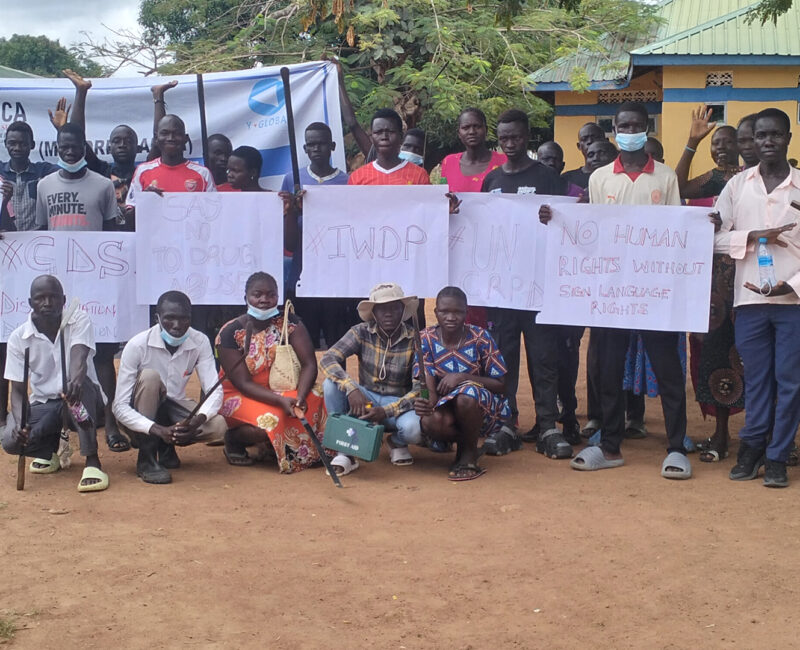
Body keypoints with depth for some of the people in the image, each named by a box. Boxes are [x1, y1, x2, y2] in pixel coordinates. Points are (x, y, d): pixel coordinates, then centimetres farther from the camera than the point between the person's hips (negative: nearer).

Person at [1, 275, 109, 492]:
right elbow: (18, 390, -7)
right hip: (43, 403, 2)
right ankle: (50, 450, 11)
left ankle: (92, 461, -33)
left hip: (80, 400, -2)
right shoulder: (18, 338, -7)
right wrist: (20, 423, -28)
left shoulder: (79, 320, -12)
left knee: (78, 383, -37)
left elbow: (79, 357, -32)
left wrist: (75, 381, -56)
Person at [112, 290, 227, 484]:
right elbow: (120, 406, -25)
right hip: (141, 416, -3)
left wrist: (197, 420, -39)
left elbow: (214, 390, -17)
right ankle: (146, 459, -23)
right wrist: (158, 430, -40)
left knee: (218, 426, -26)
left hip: (174, 406, 3)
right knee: (150, 376, -33)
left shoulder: (200, 342, -14)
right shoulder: (137, 345, -23)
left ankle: (166, 446, 4)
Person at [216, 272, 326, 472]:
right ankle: (234, 439, 0)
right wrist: (281, 401, -33)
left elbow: (309, 364, -12)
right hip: (240, 396, -4)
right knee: (269, 421, -35)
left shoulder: (288, 323, -5)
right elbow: (243, 384, -18)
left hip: (283, 391, 4)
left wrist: (300, 396, -32)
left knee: (316, 398, -26)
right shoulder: (229, 333, -13)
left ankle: (271, 444, -2)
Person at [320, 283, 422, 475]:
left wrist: (386, 411, -30)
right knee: (331, 384, -26)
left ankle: (397, 443, 5)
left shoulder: (414, 341, -12)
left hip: (398, 403, -2)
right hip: (365, 399, 2)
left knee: (413, 428, -36)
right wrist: (352, 389, -37)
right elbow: (327, 359, -20)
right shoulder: (362, 333, -8)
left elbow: (420, 390, -17)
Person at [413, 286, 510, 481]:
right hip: (446, 408, 2)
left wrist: (462, 378, -26)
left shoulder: (480, 338, -12)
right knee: (432, 422, -34)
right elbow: (429, 386, -14)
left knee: (467, 393, -36)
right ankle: (464, 442, 3)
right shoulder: (426, 339, -7)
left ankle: (469, 454, -10)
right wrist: (424, 402, -39)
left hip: (484, 410, -2)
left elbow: (500, 384, -11)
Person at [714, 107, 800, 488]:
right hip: (749, 297, 1)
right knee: (756, 378, 7)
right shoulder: (737, 185, 8)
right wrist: (754, 236, -10)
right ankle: (752, 448, 17)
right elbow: (715, 238, 5)